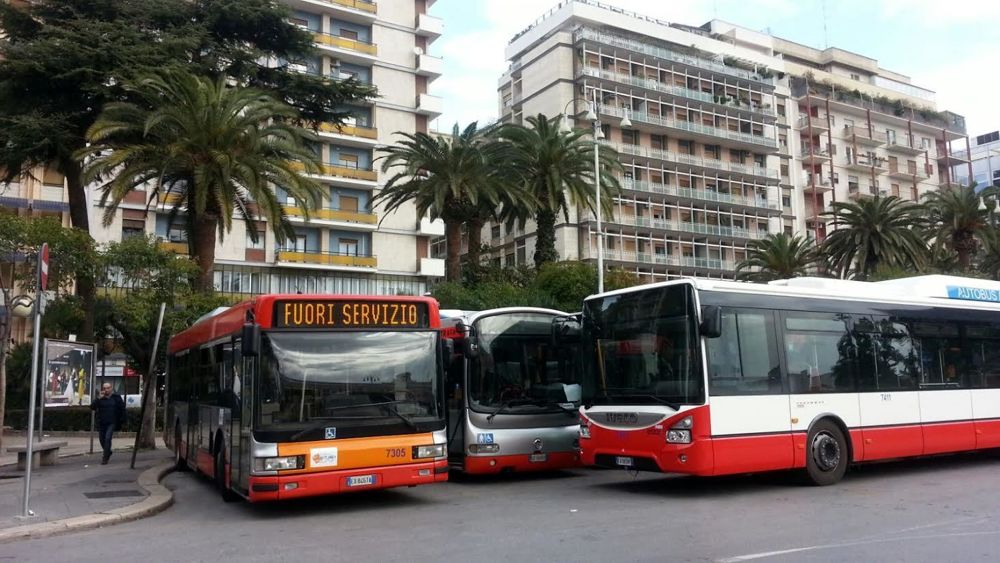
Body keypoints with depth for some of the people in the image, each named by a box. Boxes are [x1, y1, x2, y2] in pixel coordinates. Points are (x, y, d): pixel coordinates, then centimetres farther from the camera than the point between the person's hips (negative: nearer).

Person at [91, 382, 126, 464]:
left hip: (112, 423, -3)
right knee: (102, 439, 12)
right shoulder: (100, 399, 3)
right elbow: (92, 407, -10)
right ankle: (108, 452, 39)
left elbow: (122, 408, 5)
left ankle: (105, 458, -13)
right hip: (102, 423, 3)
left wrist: (122, 420, 2)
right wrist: (99, 398, -19)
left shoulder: (116, 397, 0)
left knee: (107, 438, -18)